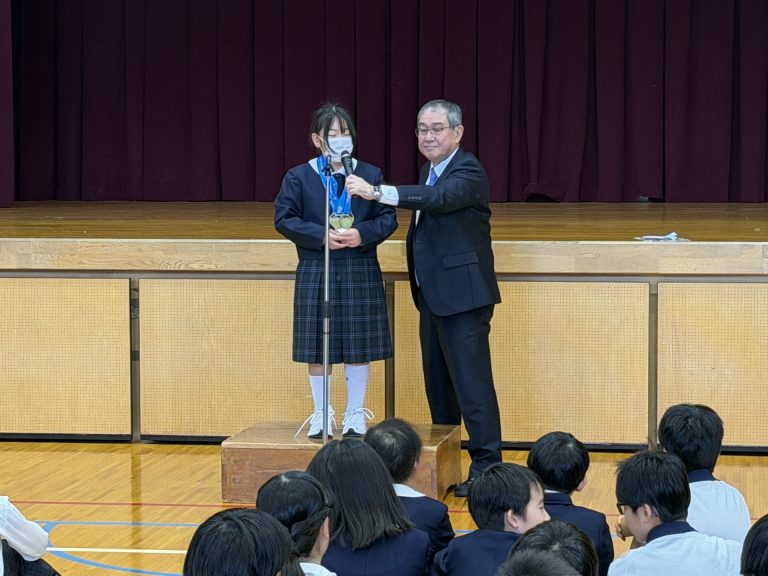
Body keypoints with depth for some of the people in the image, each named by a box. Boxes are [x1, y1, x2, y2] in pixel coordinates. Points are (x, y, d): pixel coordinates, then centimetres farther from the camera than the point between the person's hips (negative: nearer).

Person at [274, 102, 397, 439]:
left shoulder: (370, 175, 3)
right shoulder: (298, 177, 0)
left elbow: (388, 218, 2)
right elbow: (284, 218, -4)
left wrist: (362, 234, -17)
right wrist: (321, 236, -17)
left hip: (360, 272, 1)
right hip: (315, 272, -1)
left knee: (358, 347, 4)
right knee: (317, 347, 4)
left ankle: (355, 414, 17)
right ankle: (321, 414, 17)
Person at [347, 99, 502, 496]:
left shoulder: (467, 172, -14)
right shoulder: (431, 170, 15)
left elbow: (437, 198, -34)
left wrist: (377, 192, -44)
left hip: (462, 295, -10)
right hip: (432, 296, 10)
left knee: (471, 382, -10)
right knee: (437, 384, 15)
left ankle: (486, 465, -8)